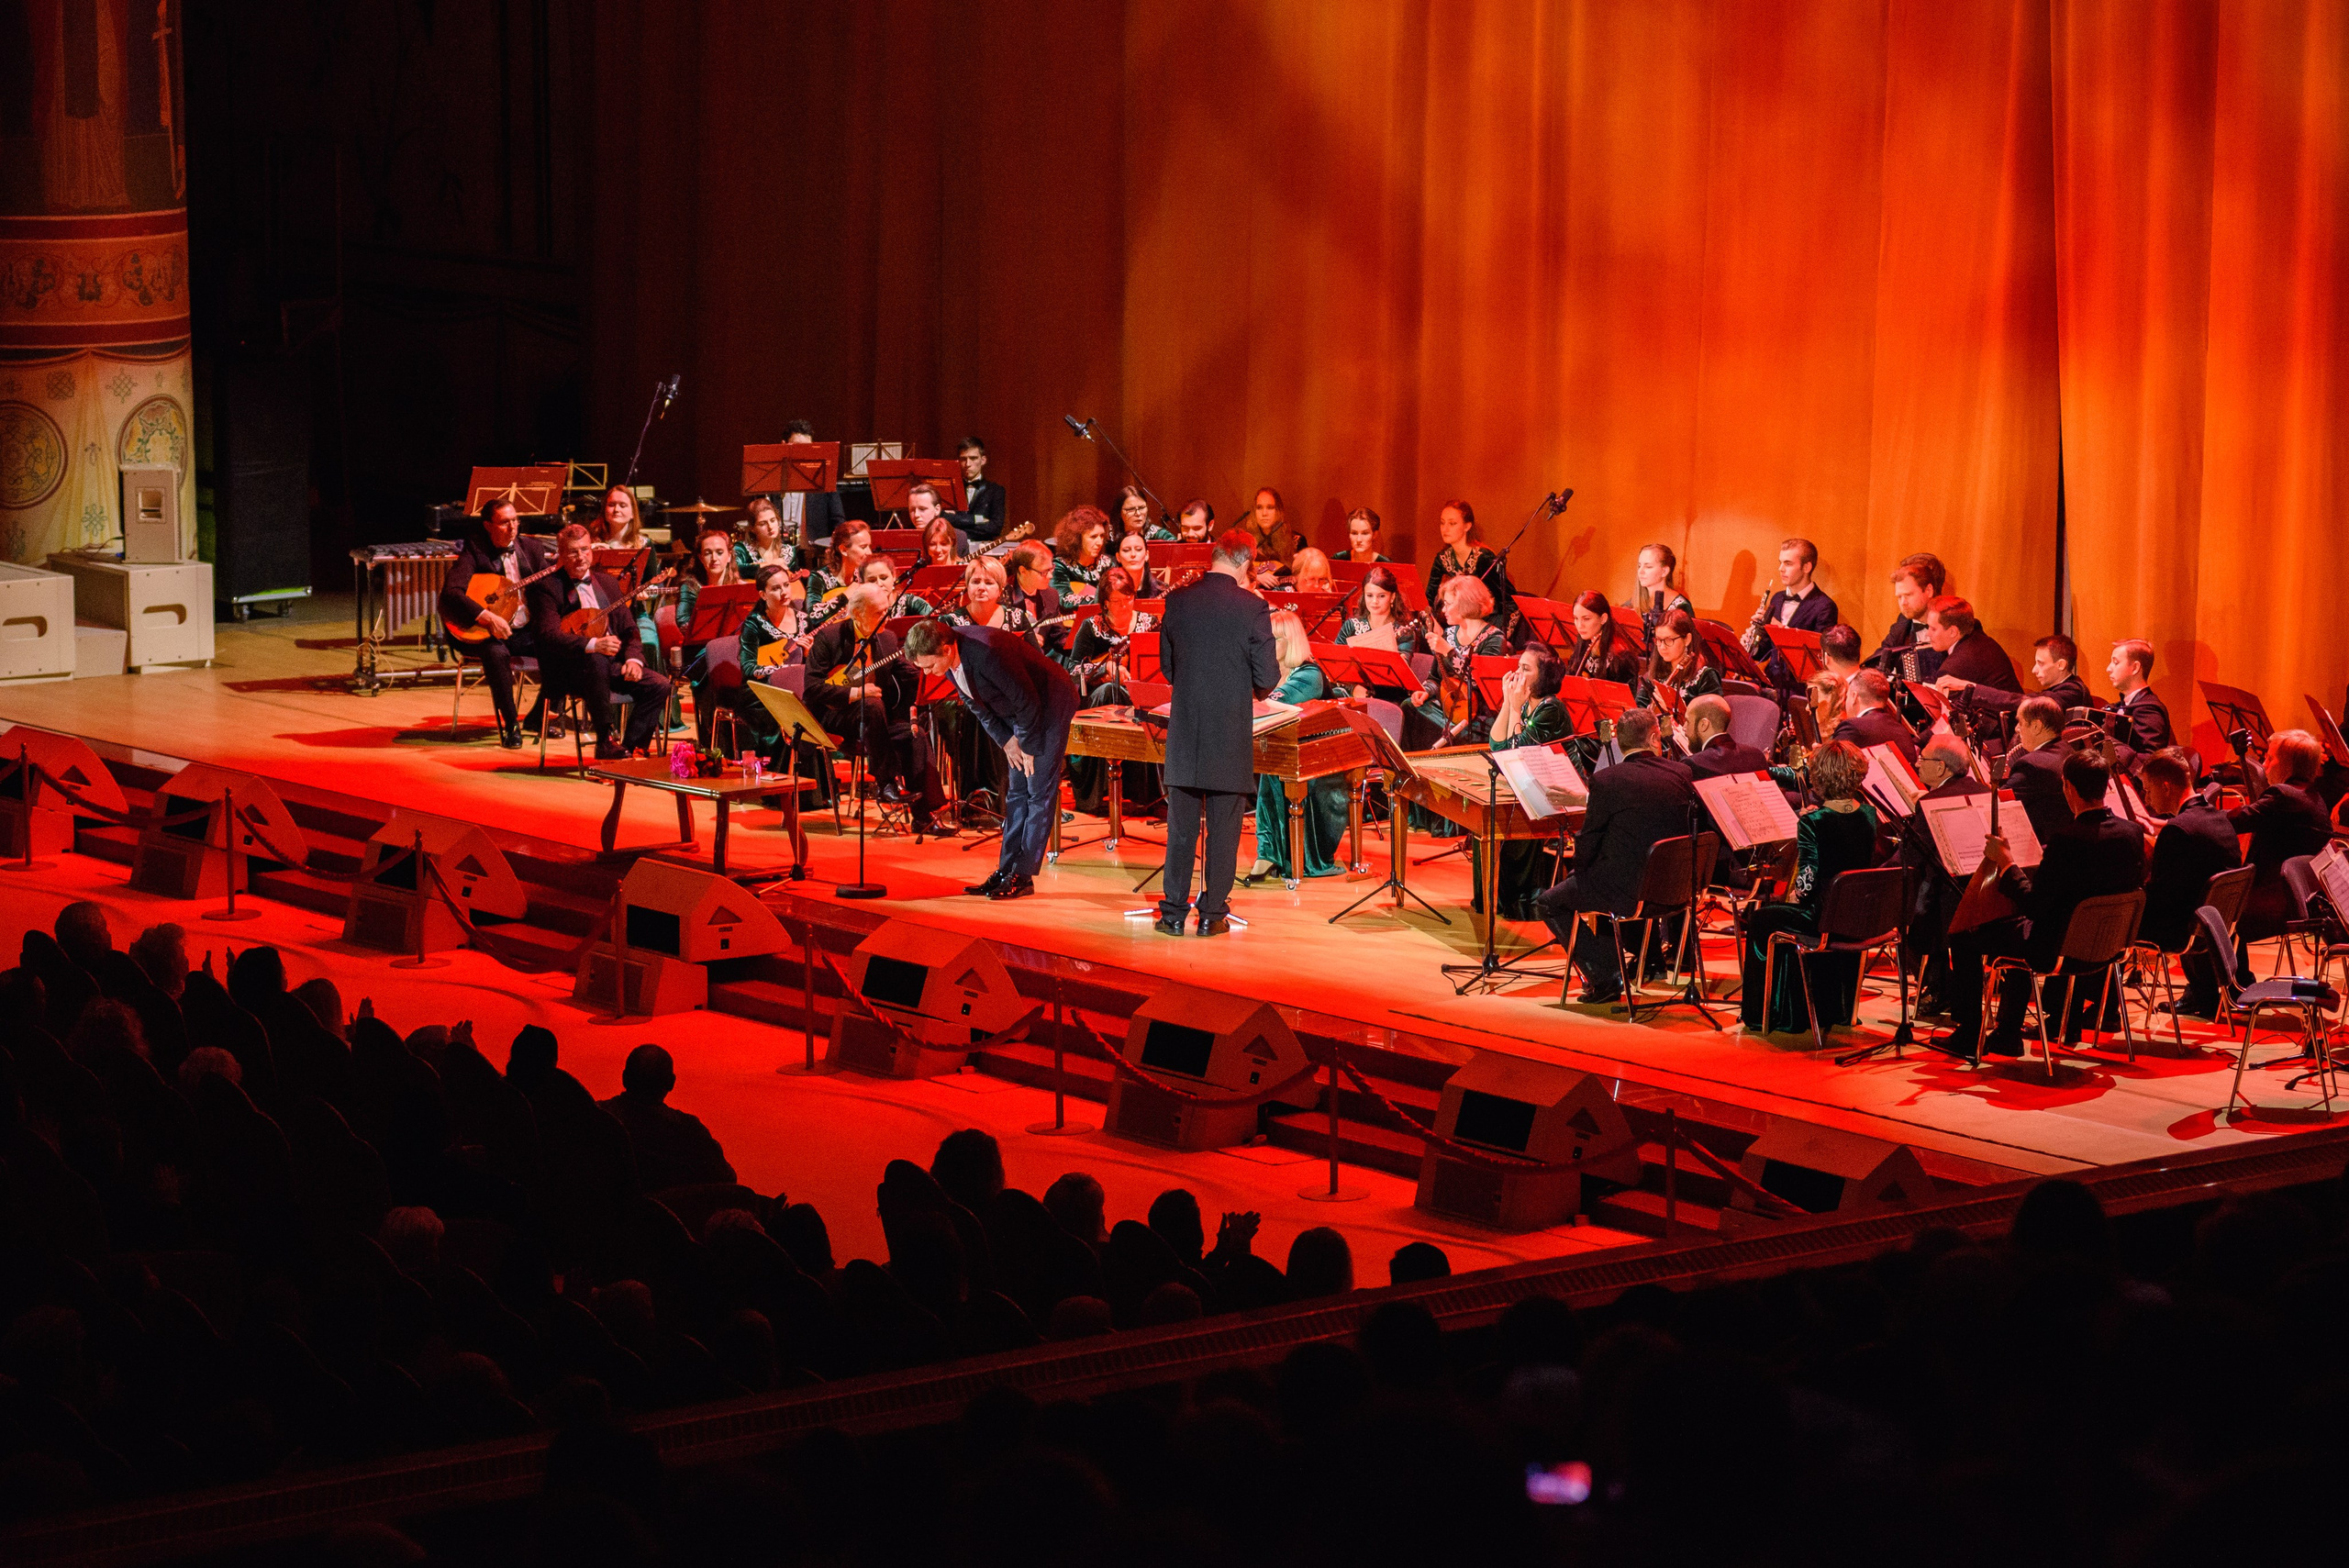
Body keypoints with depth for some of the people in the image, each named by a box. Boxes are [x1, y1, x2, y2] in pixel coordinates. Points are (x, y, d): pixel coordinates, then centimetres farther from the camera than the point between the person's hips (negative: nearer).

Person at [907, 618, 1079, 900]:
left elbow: (1028, 701, -26)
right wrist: (1006, 741, -1)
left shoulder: (987, 652, -36)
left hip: (1050, 704, -9)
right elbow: (976, 703, 5)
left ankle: (1023, 875, -6)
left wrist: (1028, 747, -15)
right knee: (1016, 792, 8)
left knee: (1039, 790, -7)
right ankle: (1006, 870, 10)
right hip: (1017, 713, 9)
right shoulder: (945, 659, -9)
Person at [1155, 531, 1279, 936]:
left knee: (1181, 826, 10)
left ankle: (1174, 913, 12)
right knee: (1223, 827, 6)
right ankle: (1212, 913, 9)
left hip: (1185, 731, 3)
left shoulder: (1177, 601, -1)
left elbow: (1167, 666, 8)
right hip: (1231, 734, -3)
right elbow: (1267, 678, -10)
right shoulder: (1252, 607, -12)